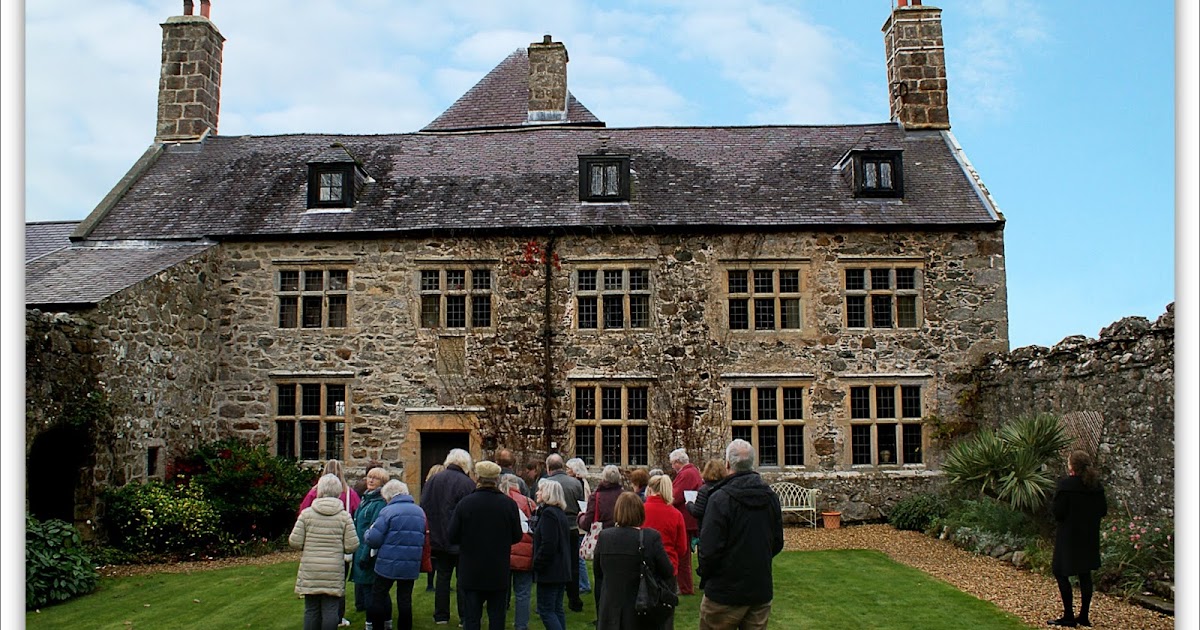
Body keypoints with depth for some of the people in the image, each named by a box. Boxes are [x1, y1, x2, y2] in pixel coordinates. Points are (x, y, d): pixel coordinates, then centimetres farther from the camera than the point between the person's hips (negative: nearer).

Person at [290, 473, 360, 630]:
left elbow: (295, 542, -5)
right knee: (330, 610, 4)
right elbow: (351, 546, -6)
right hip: (334, 572, -1)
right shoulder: (344, 515, -4)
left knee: (311, 610, 10)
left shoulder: (306, 513, -4)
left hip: (310, 572, 1)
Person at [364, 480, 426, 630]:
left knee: (378, 597, 9)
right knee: (405, 599, 12)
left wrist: (369, 531, 7)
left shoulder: (388, 511, -10)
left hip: (388, 564, -5)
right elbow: (423, 540, 16)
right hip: (411, 566, 5)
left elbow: (373, 540, -12)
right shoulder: (420, 512, 8)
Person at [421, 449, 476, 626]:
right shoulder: (468, 484, -14)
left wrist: (432, 532, 11)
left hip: (438, 538, 4)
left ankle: (441, 616, 17)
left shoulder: (432, 481, 1)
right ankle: (464, 616, 10)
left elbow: (424, 507, 5)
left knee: (442, 576, 13)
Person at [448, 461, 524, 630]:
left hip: (471, 572, -1)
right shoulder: (509, 504, -8)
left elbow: (452, 538, -8)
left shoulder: (464, 503, -12)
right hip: (499, 572, 1)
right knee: (497, 616, 11)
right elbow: (517, 537, 0)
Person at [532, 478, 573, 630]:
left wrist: (537, 564, -15)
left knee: (546, 610, -5)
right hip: (562, 570, 10)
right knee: (557, 609, 13)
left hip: (549, 571, -10)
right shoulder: (560, 513, 14)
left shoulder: (548, 513, -16)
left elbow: (548, 544, -22)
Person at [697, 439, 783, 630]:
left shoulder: (719, 498, -18)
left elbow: (709, 549, -19)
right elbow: (777, 544, 11)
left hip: (725, 593, -6)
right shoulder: (770, 497, 3)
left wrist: (704, 574, -2)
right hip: (762, 590, 6)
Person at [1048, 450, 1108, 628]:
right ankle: (1084, 616, 17)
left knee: (1060, 572, 2)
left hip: (1069, 535, -6)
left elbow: (1057, 512, -17)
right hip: (1090, 537, 6)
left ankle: (1069, 616, 1)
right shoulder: (1096, 485, 1)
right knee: (1085, 574, 12)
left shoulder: (1066, 484, -17)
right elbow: (1103, 510, 8)